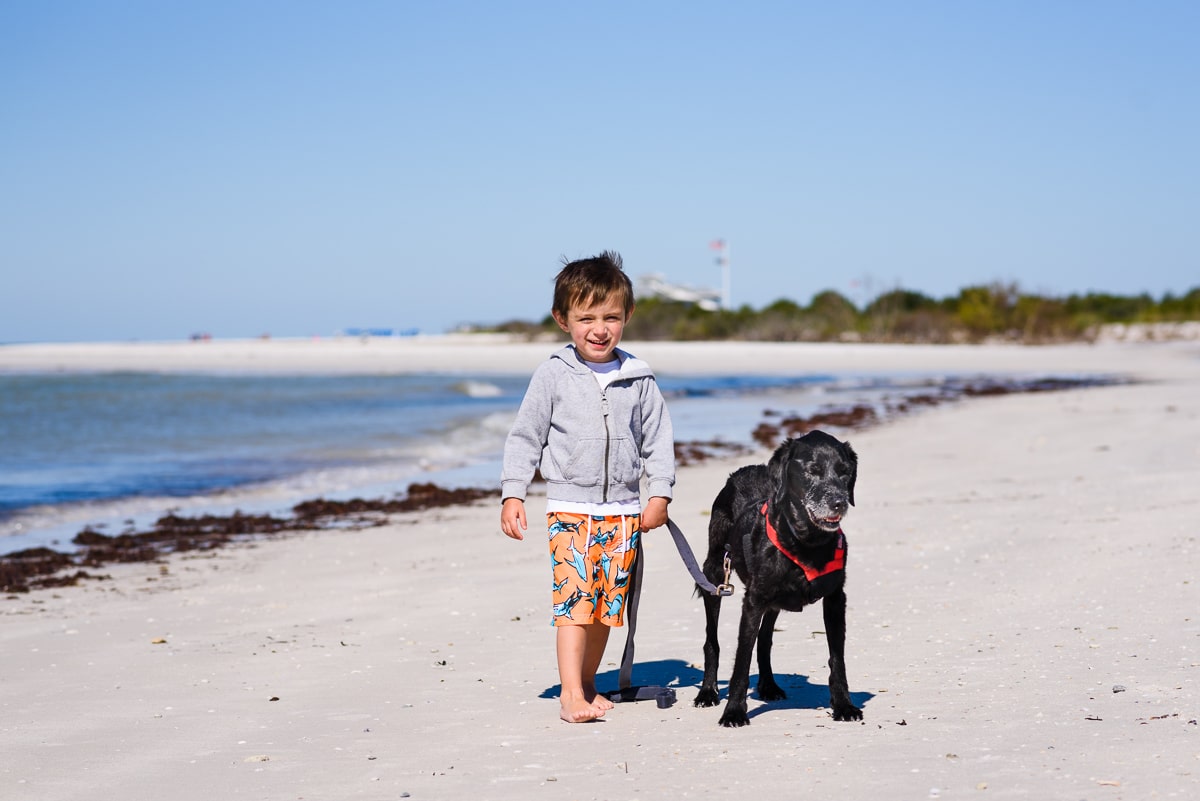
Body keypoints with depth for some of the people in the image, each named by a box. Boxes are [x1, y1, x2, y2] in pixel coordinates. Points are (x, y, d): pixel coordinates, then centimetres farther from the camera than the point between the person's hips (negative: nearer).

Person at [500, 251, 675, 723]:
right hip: (570, 507, -3)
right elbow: (525, 437, 2)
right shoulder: (553, 376, -2)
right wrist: (513, 494, -3)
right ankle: (571, 694, -12)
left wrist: (659, 494, 2)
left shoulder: (638, 379, 5)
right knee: (574, 598, -12)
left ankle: (587, 684, 22)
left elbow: (657, 438, 10)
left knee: (607, 603, 8)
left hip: (623, 510, 3)